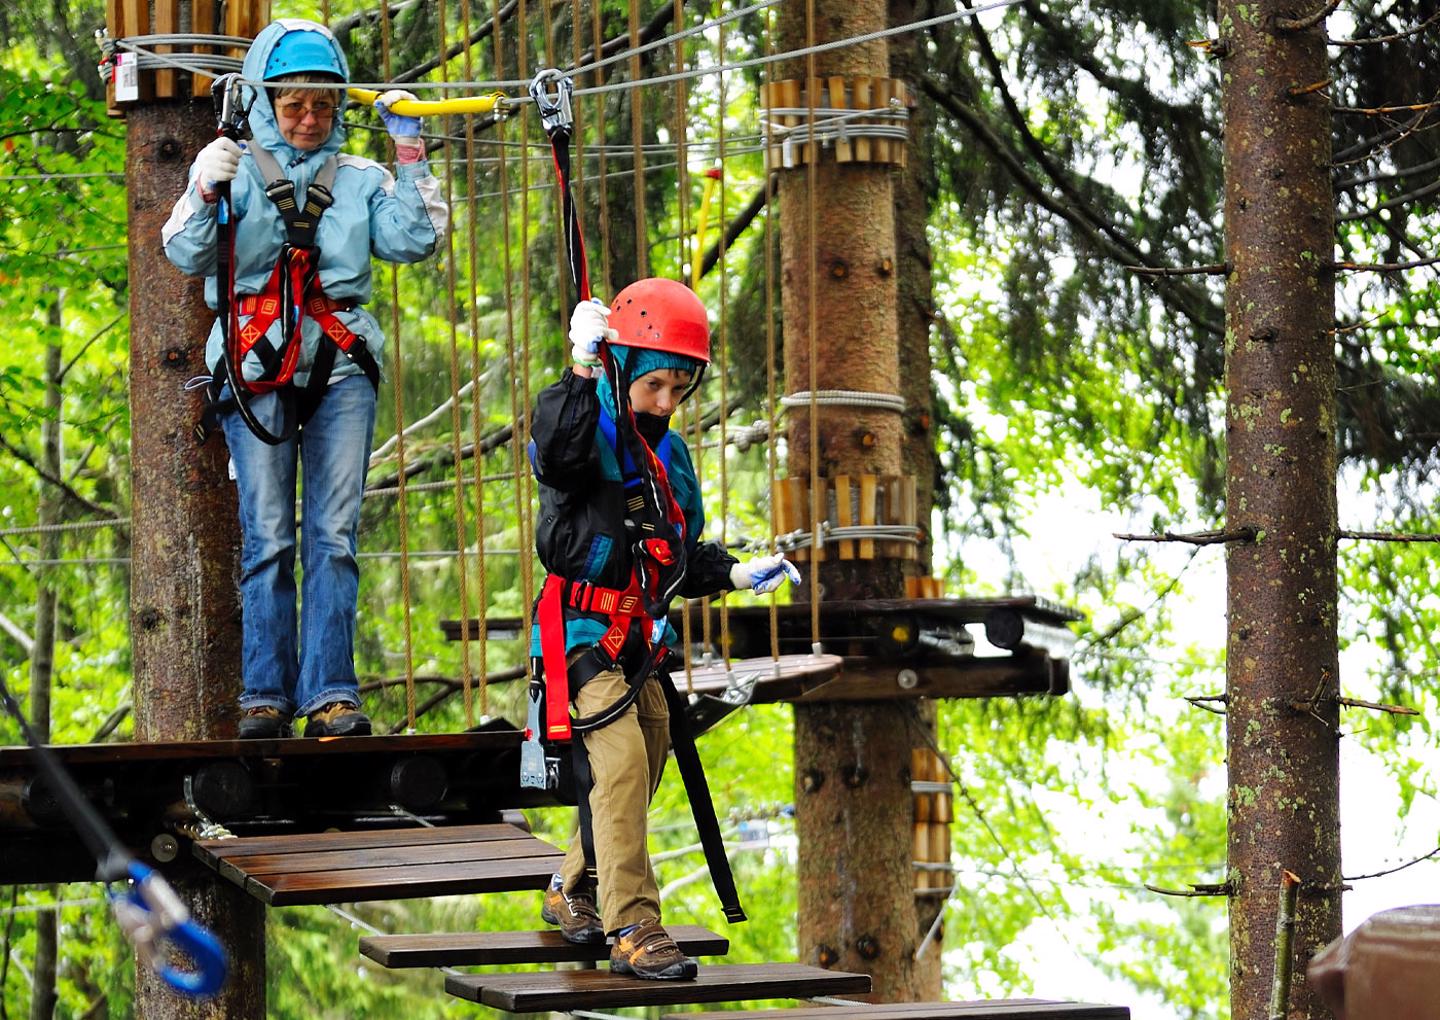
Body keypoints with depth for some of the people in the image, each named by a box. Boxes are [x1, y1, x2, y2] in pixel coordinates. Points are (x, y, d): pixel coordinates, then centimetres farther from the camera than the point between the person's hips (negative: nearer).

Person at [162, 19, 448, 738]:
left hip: (340, 368, 2)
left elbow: (412, 241, 5)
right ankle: (265, 695, -4)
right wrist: (207, 195, -18)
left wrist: (409, 154, 0)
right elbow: (186, 255, 0)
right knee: (268, 537, -7)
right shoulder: (233, 167, 12)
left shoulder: (361, 180, 19)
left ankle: (331, 696, -9)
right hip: (256, 368, -2)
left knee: (334, 536, -6)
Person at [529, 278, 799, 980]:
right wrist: (582, 372, -42)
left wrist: (735, 573, 9)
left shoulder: (669, 453, 15)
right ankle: (632, 927, -22)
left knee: (639, 770, 15)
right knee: (622, 759, -20)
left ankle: (573, 893, 36)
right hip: (580, 628, -8)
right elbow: (556, 454, -35)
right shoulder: (589, 426, -9)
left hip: (635, 638, 8)